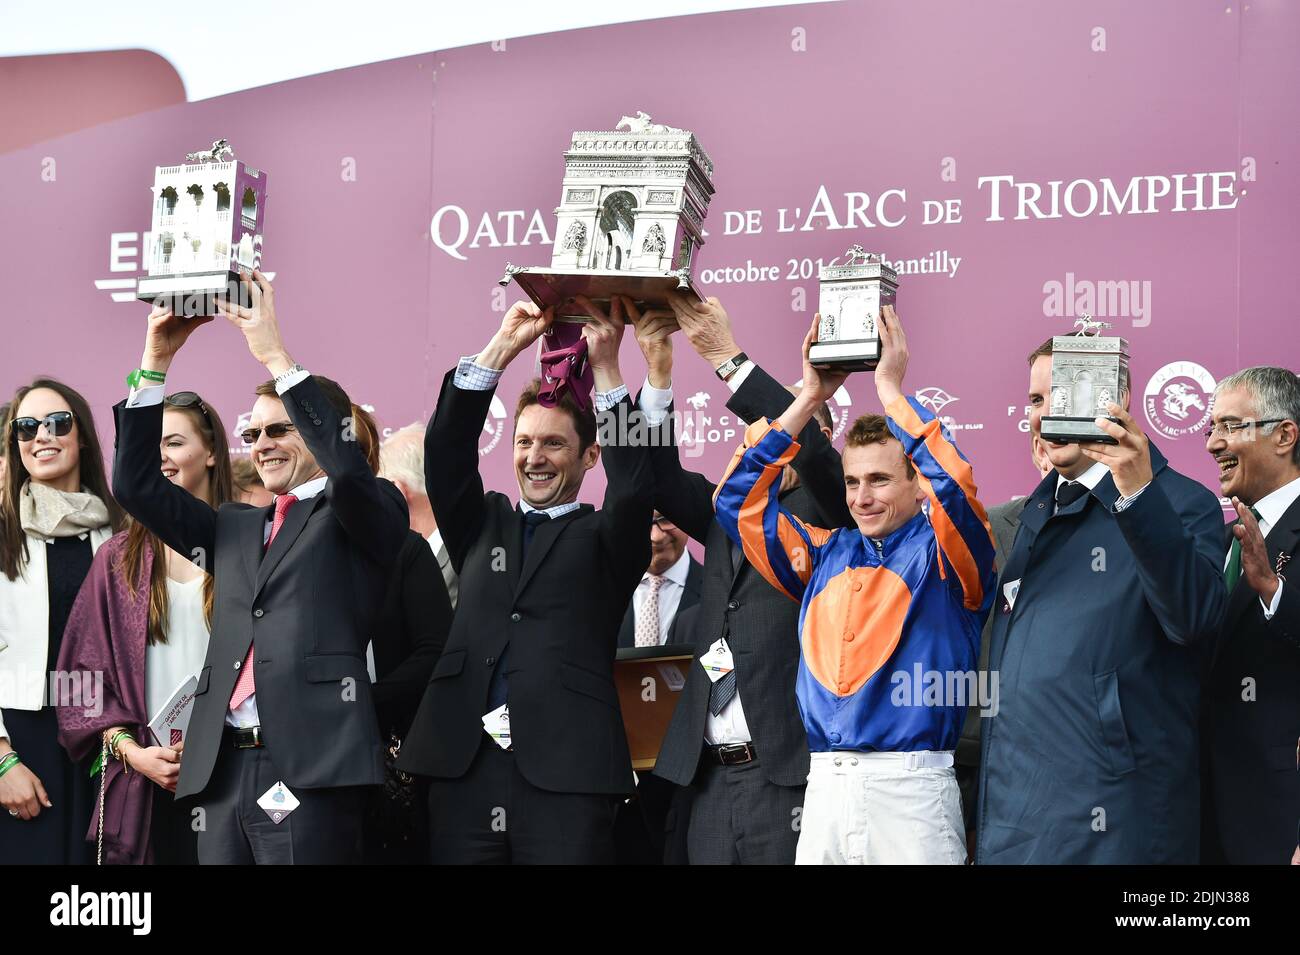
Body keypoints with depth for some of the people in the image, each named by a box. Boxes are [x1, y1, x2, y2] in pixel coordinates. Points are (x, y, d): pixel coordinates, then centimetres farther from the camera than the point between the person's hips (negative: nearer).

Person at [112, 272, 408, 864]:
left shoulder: (364, 519, 7)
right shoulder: (235, 530, 24)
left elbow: (347, 468, -14)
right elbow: (137, 484, 18)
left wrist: (274, 355, -14)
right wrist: (157, 359, 10)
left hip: (310, 771, -6)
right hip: (223, 771, 6)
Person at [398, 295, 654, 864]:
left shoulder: (603, 540, 11)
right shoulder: (481, 525, 20)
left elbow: (634, 486, -7)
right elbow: (446, 449, 8)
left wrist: (605, 367, -10)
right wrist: (503, 347, 1)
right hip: (464, 765, 3)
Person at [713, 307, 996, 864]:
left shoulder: (942, 554, 3)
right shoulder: (826, 556, 15)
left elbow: (953, 486, -16)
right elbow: (739, 499, 13)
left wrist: (890, 389, -8)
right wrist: (809, 400, 9)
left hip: (911, 792, -4)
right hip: (823, 792, 4)